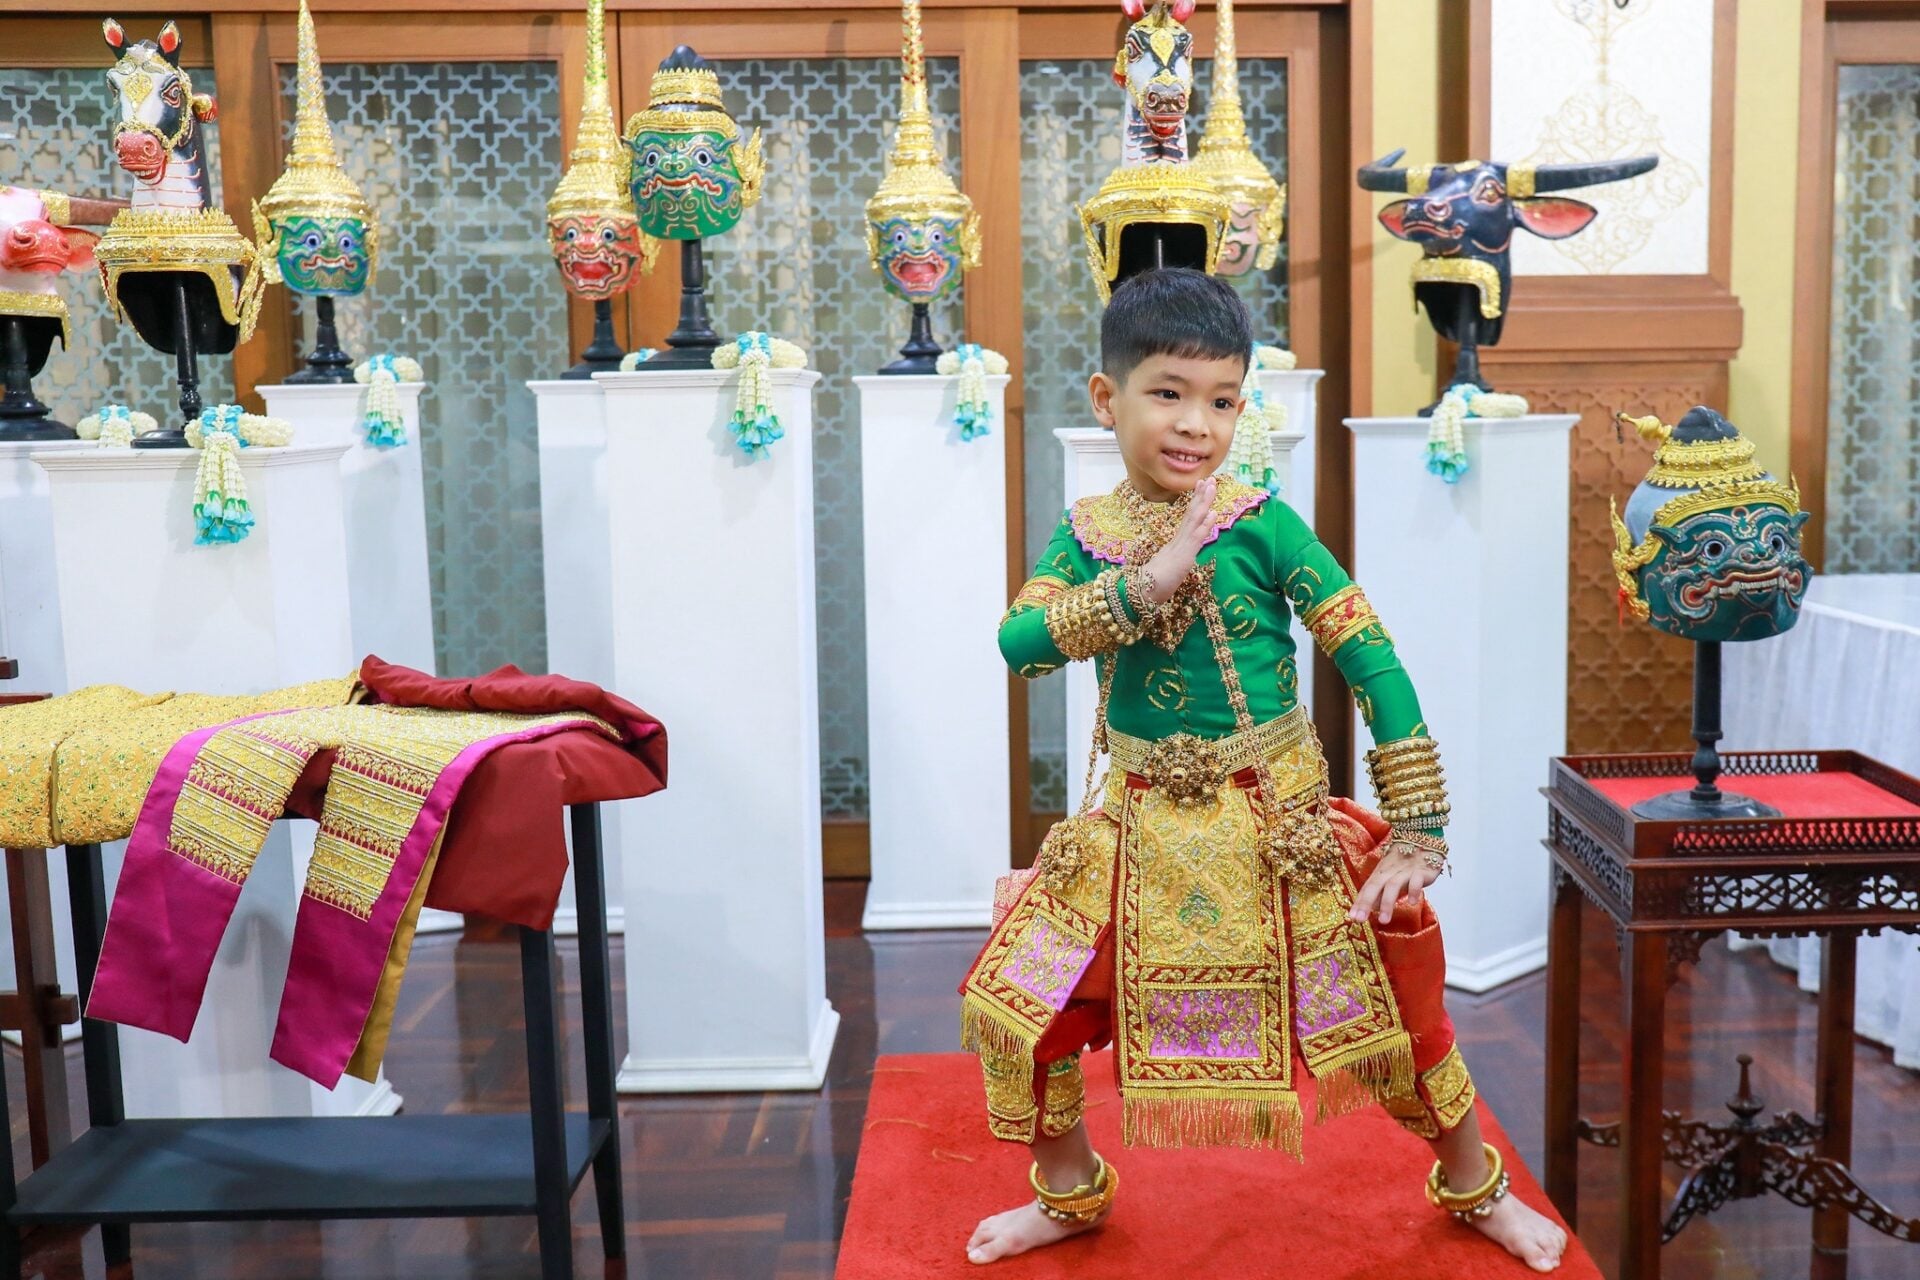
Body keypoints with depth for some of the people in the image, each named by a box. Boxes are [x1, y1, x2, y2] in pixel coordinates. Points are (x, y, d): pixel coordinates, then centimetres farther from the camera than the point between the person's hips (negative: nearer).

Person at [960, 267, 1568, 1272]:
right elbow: (1016, 643, -18)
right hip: (1144, 831, 3)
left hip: (1281, 827, -2)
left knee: (1395, 1000, 5)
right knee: (1011, 1004, 2)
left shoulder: (1262, 526, -12)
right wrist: (1143, 586, -29)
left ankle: (1475, 1188, 36)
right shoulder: (1085, 536, -3)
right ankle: (1069, 1193, 30)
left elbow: (1374, 663, -13)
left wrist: (1416, 833, -16)